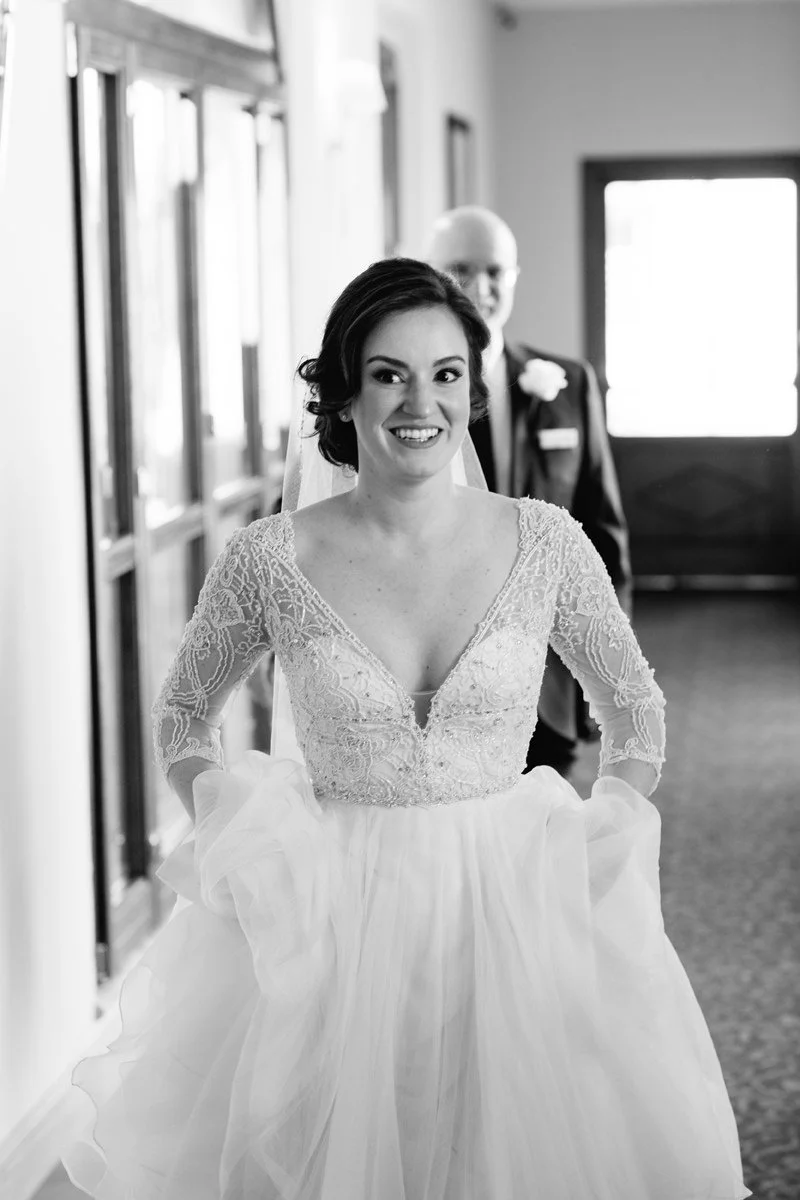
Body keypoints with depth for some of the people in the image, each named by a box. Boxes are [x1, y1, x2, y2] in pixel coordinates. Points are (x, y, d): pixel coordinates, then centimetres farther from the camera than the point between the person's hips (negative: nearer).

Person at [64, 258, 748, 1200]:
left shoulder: (546, 544, -4)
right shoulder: (268, 560, -7)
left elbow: (633, 704, 13)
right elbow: (183, 713, 11)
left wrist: (621, 818, 1)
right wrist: (221, 807, -3)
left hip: (516, 910, 1)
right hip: (324, 925, -1)